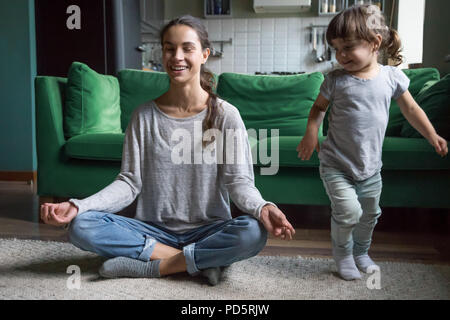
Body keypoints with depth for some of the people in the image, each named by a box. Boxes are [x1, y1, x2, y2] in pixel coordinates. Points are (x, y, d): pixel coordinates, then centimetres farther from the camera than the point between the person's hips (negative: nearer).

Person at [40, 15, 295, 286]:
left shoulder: (225, 115, -3)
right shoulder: (144, 116, 3)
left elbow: (238, 180, -9)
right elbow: (130, 181, -1)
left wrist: (261, 208, -32)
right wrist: (77, 206, -16)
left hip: (208, 230, -2)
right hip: (155, 230, 3)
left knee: (254, 233, -32)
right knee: (81, 226, -20)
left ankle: (152, 266, -17)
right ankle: (199, 261, -17)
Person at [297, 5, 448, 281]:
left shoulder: (392, 77, -3)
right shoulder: (336, 80, -8)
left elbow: (411, 109, 10)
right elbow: (319, 107, 7)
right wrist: (311, 132, -10)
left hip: (370, 166, 3)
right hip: (336, 164, -3)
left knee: (369, 214, 17)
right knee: (348, 210, -16)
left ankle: (361, 253, 44)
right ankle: (342, 254, 14)